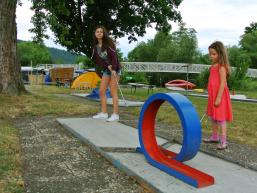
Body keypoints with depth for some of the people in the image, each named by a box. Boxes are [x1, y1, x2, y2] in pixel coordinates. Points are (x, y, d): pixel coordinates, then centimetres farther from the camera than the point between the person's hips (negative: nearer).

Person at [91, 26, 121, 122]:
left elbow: (114, 55, -17)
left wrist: (113, 69, -27)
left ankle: (115, 114, -6)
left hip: (115, 69, -7)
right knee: (101, 91, 4)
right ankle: (104, 113, 12)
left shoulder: (108, 43, -10)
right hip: (106, 70, 7)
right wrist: (107, 66, -17)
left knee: (113, 92, -9)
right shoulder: (95, 46, 6)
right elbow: (97, 59, -1)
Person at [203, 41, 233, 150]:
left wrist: (218, 98, -23)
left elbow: (223, 83, -20)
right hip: (213, 95, 9)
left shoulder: (221, 67, -15)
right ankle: (215, 137, 29)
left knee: (220, 118, -5)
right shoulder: (213, 66, 11)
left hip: (219, 96, -9)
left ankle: (223, 141, 2)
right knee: (213, 117, 16)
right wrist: (212, 97, 17)